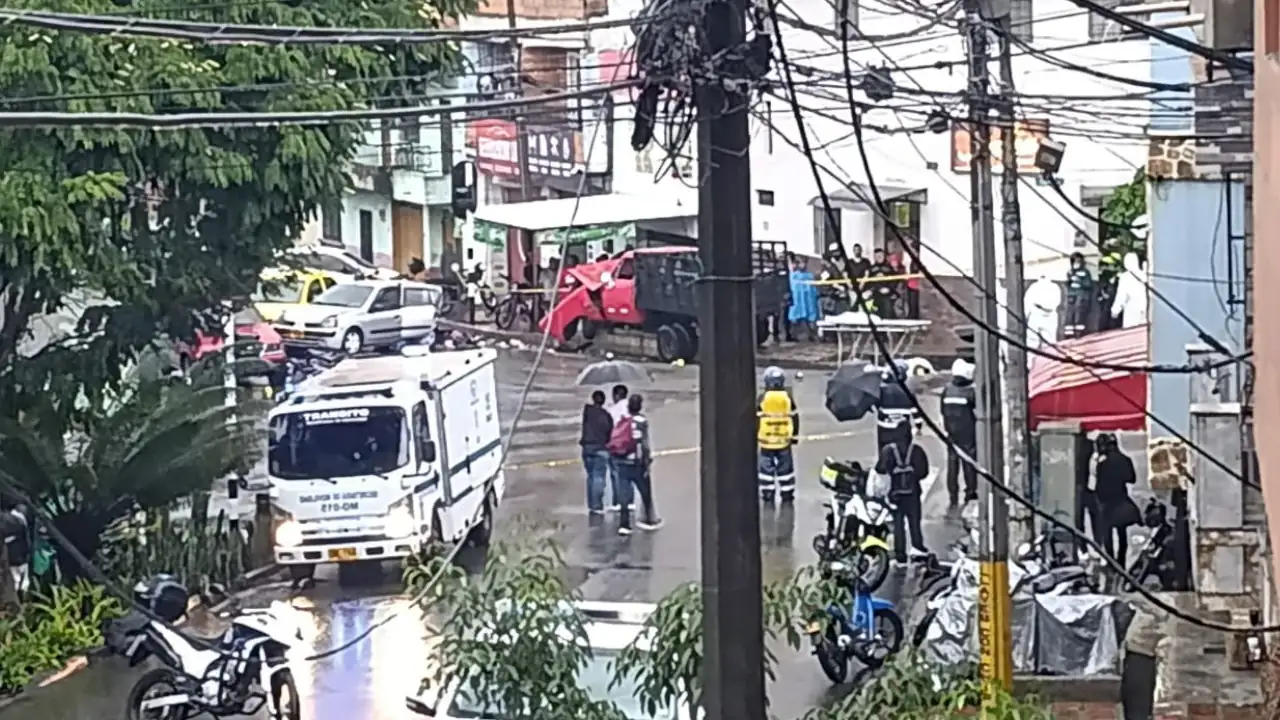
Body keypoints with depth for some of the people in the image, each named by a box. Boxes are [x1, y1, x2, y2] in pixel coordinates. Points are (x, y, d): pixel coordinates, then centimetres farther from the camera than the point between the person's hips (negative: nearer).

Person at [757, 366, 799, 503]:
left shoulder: (762, 399, -8)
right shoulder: (788, 397, -1)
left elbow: (756, 420, -5)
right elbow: (795, 418, 5)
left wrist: (754, 438, 5)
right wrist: (794, 435, 17)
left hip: (766, 442, -2)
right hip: (784, 441, 2)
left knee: (766, 470, 8)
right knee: (786, 470, 11)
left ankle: (767, 497, 8)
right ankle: (787, 496, 14)